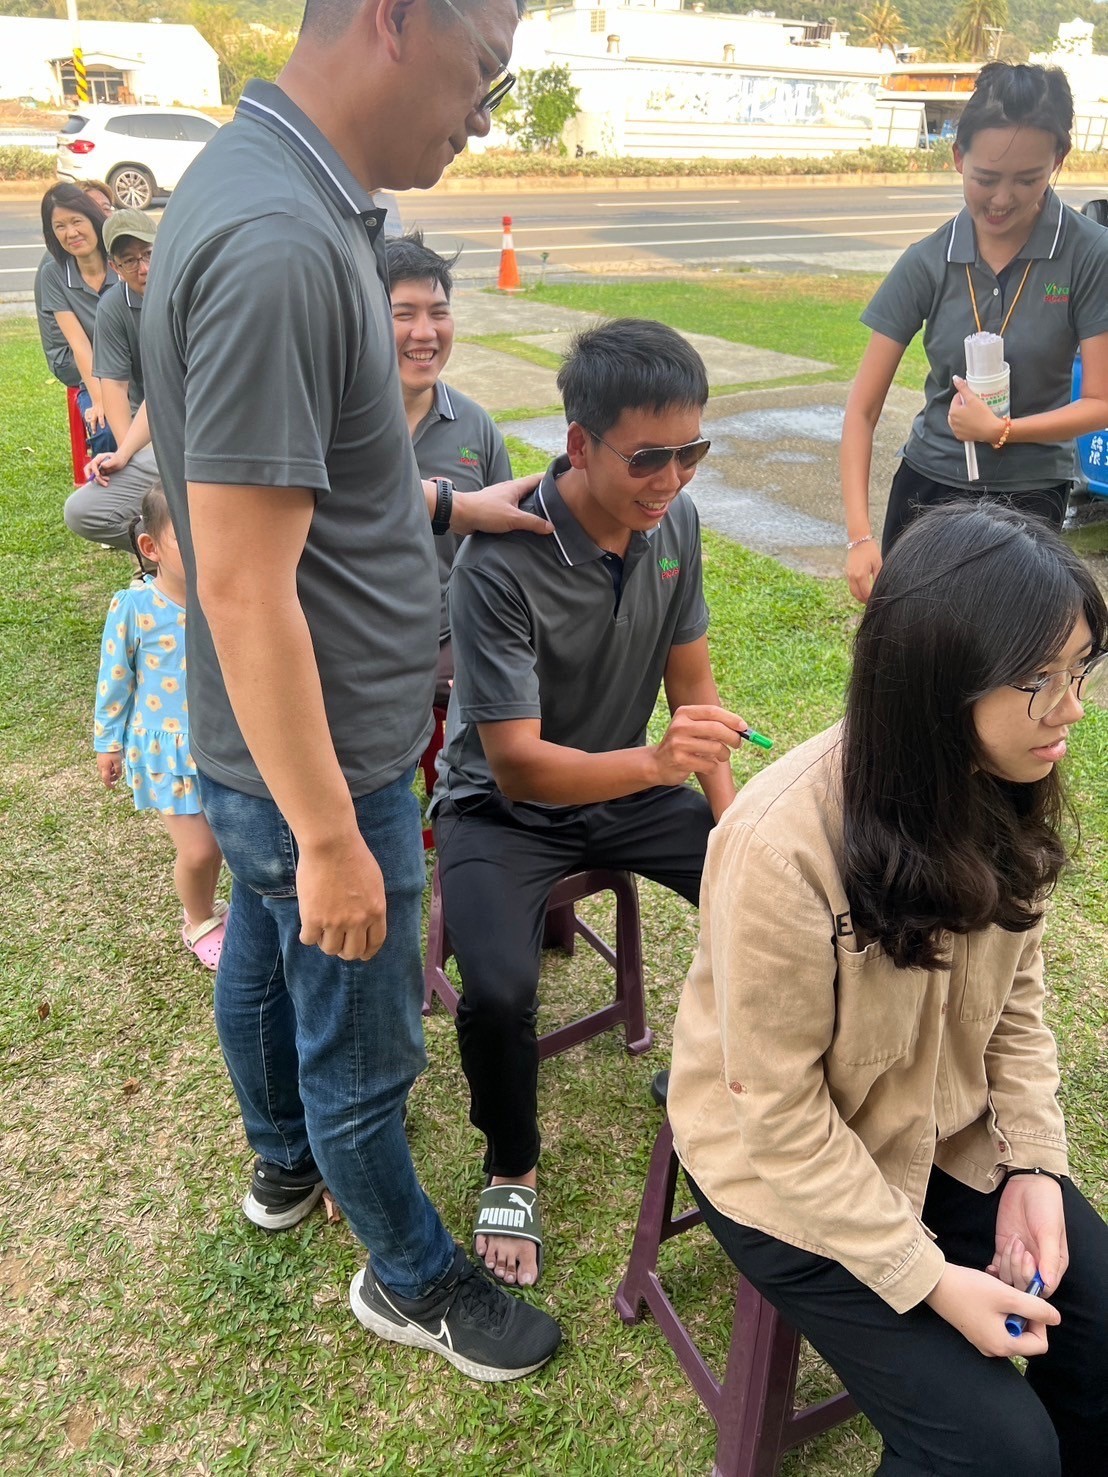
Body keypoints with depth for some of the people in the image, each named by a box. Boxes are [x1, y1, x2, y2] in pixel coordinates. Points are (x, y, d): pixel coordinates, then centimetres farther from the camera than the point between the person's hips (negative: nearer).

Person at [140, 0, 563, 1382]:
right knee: (362, 1042, 12)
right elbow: (243, 585, -29)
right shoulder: (281, 244, -29)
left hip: (260, 740, 10)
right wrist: (330, 836, -22)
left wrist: (447, 505, 12)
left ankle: (284, 1157, 55)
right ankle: (409, 1276, 38)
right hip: (322, 752, -10)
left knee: (264, 953, 28)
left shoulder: (268, 187, 4)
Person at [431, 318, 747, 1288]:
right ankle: (513, 1173, 5)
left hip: (630, 791, 5)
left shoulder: (675, 521, -8)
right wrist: (655, 760, -45)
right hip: (505, 808, -5)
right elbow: (517, 766, -28)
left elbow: (692, 681, 2)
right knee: (499, 994, -28)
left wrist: (732, 818, -8)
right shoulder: (501, 564, -28)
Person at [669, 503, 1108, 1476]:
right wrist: (926, 1277, -19)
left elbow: (1015, 997, 2)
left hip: (951, 1135, 6)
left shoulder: (1008, 790, -12)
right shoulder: (785, 846, -32)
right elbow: (781, 1113, -22)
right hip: (793, 1166, -5)